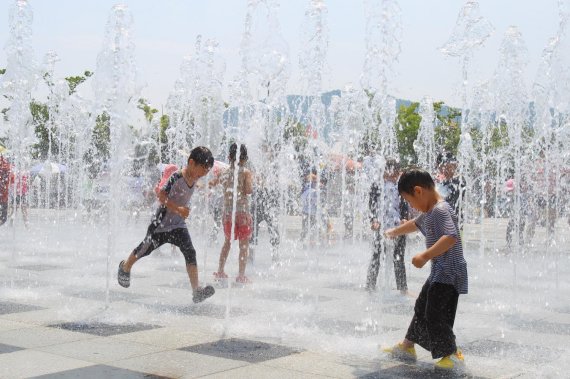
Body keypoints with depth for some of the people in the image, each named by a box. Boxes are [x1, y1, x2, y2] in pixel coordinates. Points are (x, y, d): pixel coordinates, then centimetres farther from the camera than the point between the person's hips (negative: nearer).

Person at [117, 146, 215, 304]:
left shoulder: (195, 179, -1)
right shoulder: (176, 177, -25)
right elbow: (161, 196, -26)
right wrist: (178, 209, -34)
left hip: (178, 225, 6)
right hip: (161, 223, -5)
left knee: (190, 253, -13)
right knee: (145, 249, 15)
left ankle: (196, 291, -17)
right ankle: (125, 267, 44)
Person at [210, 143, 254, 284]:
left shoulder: (224, 173, 6)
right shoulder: (246, 173, -7)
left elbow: (211, 183, 16)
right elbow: (248, 190, -19)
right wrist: (251, 182, 0)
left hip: (227, 213, 5)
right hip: (242, 212, -5)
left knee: (227, 241, 23)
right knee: (244, 244, 5)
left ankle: (220, 271, 27)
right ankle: (241, 275, 2)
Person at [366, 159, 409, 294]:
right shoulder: (377, 185, 3)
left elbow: (404, 206, 14)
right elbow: (372, 204, -2)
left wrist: (404, 220, -2)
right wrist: (374, 220, -14)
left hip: (398, 227, 3)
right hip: (381, 228, -3)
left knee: (399, 259, 8)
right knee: (376, 258, -2)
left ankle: (403, 288, 14)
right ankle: (370, 287, 3)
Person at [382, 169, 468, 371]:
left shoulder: (441, 210, -19)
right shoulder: (429, 212, 14)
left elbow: (451, 237, -34)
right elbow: (415, 223, 36)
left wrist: (425, 256, -37)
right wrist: (394, 232, 53)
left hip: (449, 273, -11)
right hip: (439, 273, 11)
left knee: (435, 315, -12)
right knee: (421, 309, 19)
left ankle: (453, 355, -8)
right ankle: (406, 347, 32)